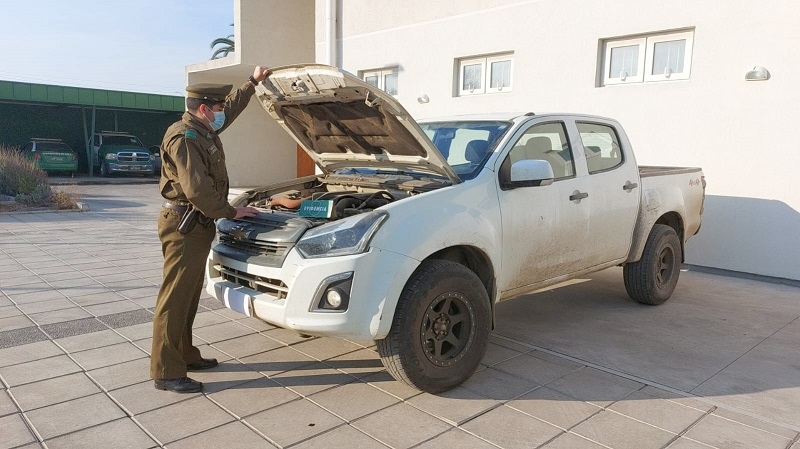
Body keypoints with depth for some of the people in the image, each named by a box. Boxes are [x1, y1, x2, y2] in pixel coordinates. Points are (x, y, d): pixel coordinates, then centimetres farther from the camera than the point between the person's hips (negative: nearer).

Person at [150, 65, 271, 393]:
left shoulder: (204, 131, 13)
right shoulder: (183, 138, -17)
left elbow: (232, 107, 32)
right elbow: (197, 189, -25)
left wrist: (253, 82, 34)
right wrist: (230, 212, -15)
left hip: (198, 224, 10)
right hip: (184, 224, -10)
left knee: (190, 295, 16)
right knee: (175, 297, -5)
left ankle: (184, 354, 28)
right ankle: (166, 371, 2)